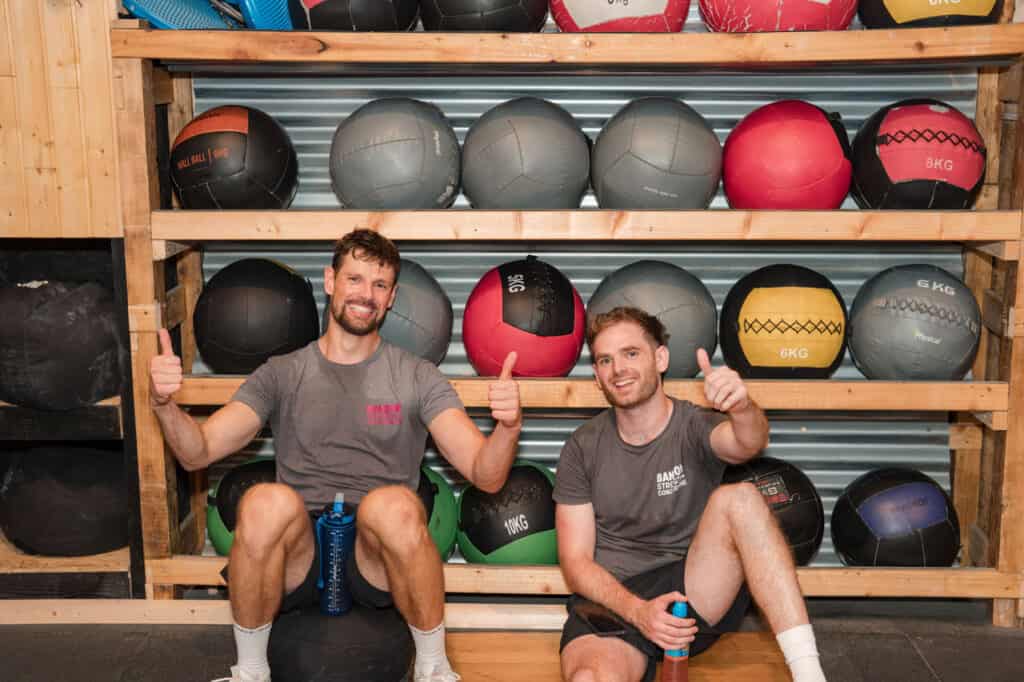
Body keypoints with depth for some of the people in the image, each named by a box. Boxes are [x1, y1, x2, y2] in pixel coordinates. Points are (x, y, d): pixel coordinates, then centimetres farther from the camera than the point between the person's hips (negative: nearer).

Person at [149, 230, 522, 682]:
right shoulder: (282, 374, 10)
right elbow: (197, 453, 2)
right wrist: (165, 405, -19)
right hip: (297, 554, 1)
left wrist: (508, 427, -26)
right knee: (266, 502, -31)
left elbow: (486, 475, -4)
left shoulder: (417, 378, 5)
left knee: (394, 504, -34)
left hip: (381, 557, -1)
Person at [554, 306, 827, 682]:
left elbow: (749, 443, -28)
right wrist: (637, 610, -18)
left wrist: (742, 408, -51)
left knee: (738, 499, -28)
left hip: (696, 594, 1)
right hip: (610, 602, -1)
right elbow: (576, 560, -1)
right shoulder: (582, 449, 1)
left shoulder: (696, 427, -3)